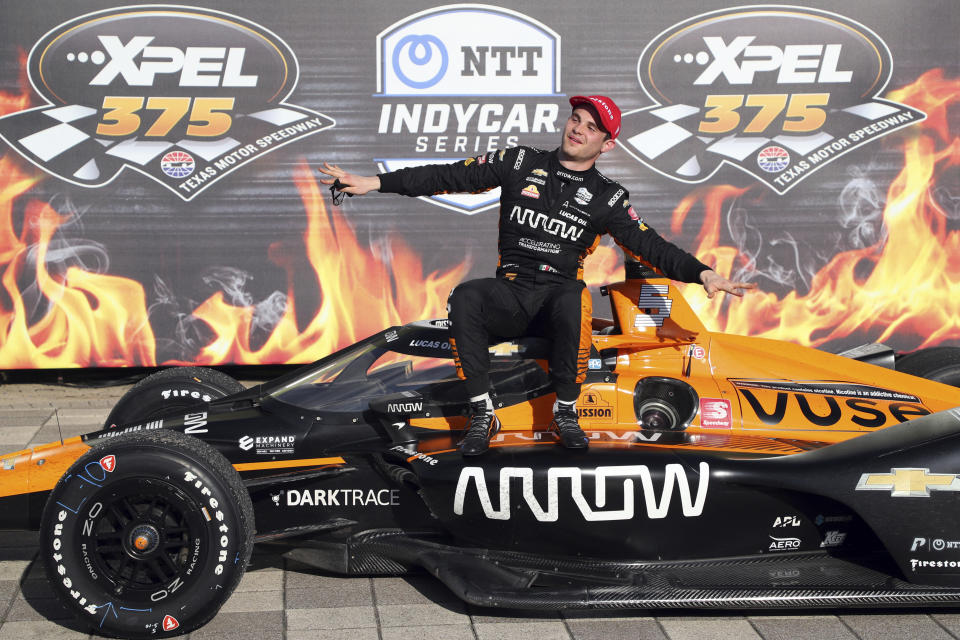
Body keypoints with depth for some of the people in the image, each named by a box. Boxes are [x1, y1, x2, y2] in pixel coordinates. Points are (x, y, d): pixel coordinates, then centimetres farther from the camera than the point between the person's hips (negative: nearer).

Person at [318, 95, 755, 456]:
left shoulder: (606, 198, 9)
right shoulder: (521, 163, 9)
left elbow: (651, 247, 5)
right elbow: (451, 176, 6)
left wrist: (701, 272, -12)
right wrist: (376, 182, -1)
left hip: (560, 290, -1)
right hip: (509, 293, 1)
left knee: (575, 304, -37)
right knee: (465, 298, -32)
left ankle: (565, 411, -18)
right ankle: (482, 414, -24)